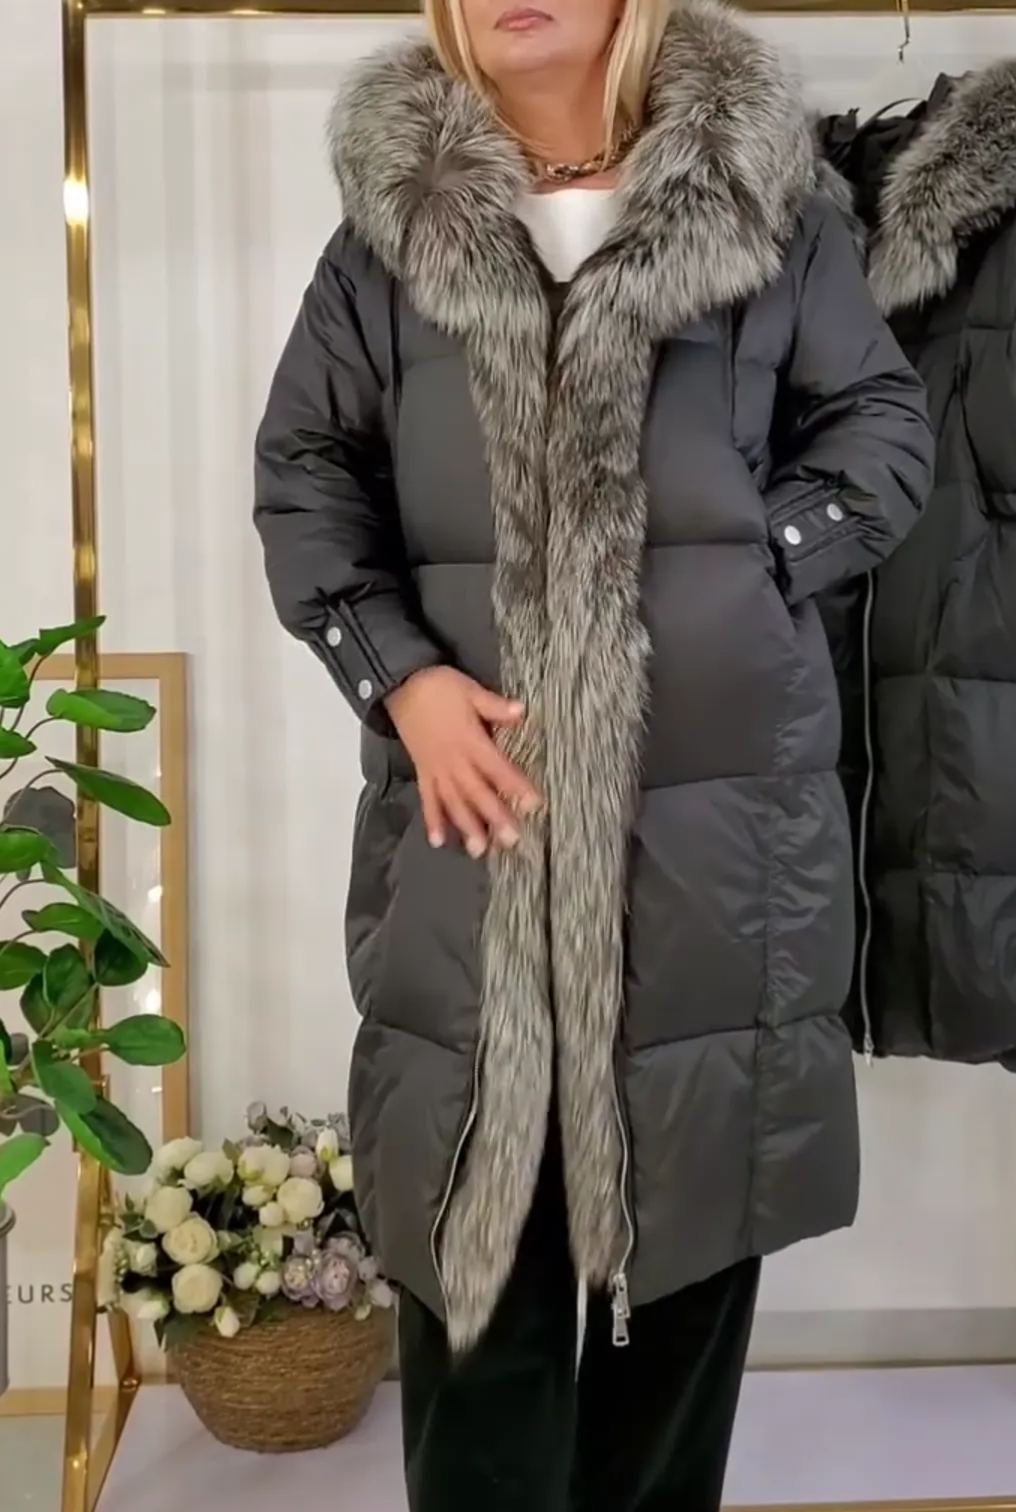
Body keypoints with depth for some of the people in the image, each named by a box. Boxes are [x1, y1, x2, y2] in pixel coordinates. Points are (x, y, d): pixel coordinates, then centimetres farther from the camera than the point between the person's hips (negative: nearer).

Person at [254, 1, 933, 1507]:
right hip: (477, 795, 0)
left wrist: (753, 566, -6)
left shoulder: (760, 195, 4)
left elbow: (888, 422, 10)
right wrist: (397, 674, -6)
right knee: (474, 1236, 4)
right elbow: (301, 475, 8)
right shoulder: (388, 223, 6)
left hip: (716, 803, 1)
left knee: (696, 1210, 11)